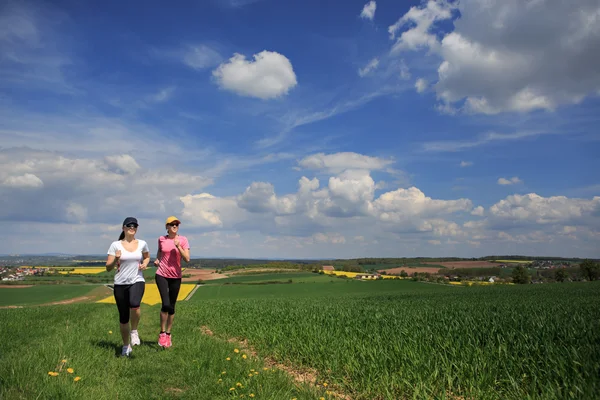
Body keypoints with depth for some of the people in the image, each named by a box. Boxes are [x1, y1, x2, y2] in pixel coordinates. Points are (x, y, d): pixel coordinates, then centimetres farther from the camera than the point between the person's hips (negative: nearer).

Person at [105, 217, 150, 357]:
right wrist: (116, 259, -21)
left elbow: (147, 257, 24)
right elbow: (108, 268, -2)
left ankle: (134, 331, -3)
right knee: (123, 317, 7)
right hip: (120, 284, 1)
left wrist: (145, 264, 2)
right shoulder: (115, 245, -2)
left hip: (137, 281, 0)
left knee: (134, 304, -31)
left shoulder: (142, 244, 3)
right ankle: (126, 346, 29)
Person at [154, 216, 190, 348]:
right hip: (162, 275, -1)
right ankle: (162, 333, 0)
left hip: (176, 277, 1)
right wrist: (157, 259, 4)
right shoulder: (161, 239, -1)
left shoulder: (183, 240, -4)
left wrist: (178, 246, -21)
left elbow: (187, 259, -12)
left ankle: (168, 334, 25)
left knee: (172, 306, 9)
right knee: (166, 304, -17)